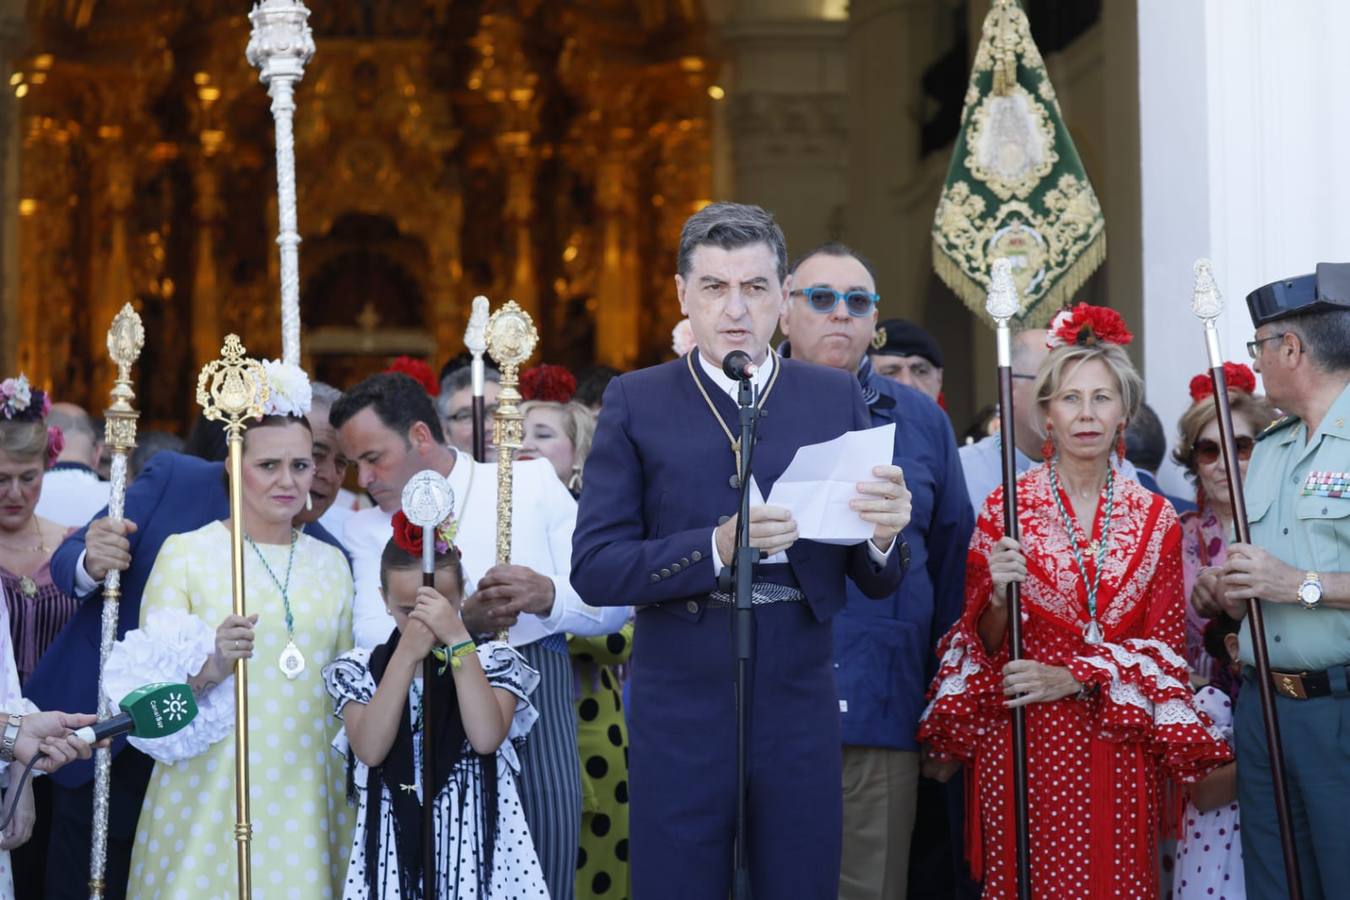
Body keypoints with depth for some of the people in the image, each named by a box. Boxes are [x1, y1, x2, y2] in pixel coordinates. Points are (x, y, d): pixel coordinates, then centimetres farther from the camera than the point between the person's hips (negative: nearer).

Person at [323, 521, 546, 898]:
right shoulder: (359, 671, 3)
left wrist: (458, 639, -17)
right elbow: (370, 751, -12)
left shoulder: (494, 663, 1)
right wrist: (407, 654, -15)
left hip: (477, 850, -1)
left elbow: (486, 738, -16)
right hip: (395, 855, 1)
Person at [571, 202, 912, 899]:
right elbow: (593, 569, -6)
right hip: (680, 710, -1)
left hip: (800, 710, 2)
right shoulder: (635, 403, 1)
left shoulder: (837, 399, 6)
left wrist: (884, 538, -18)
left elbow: (879, 583, 6)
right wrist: (718, 547, -21)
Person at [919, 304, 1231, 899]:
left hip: (1119, 743, 2)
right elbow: (983, 645, 3)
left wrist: (1073, 678, -10)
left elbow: (1164, 643, 4)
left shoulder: (1154, 517, 6)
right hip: (1023, 739, -2)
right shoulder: (1005, 509, 1)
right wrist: (1000, 597, -19)